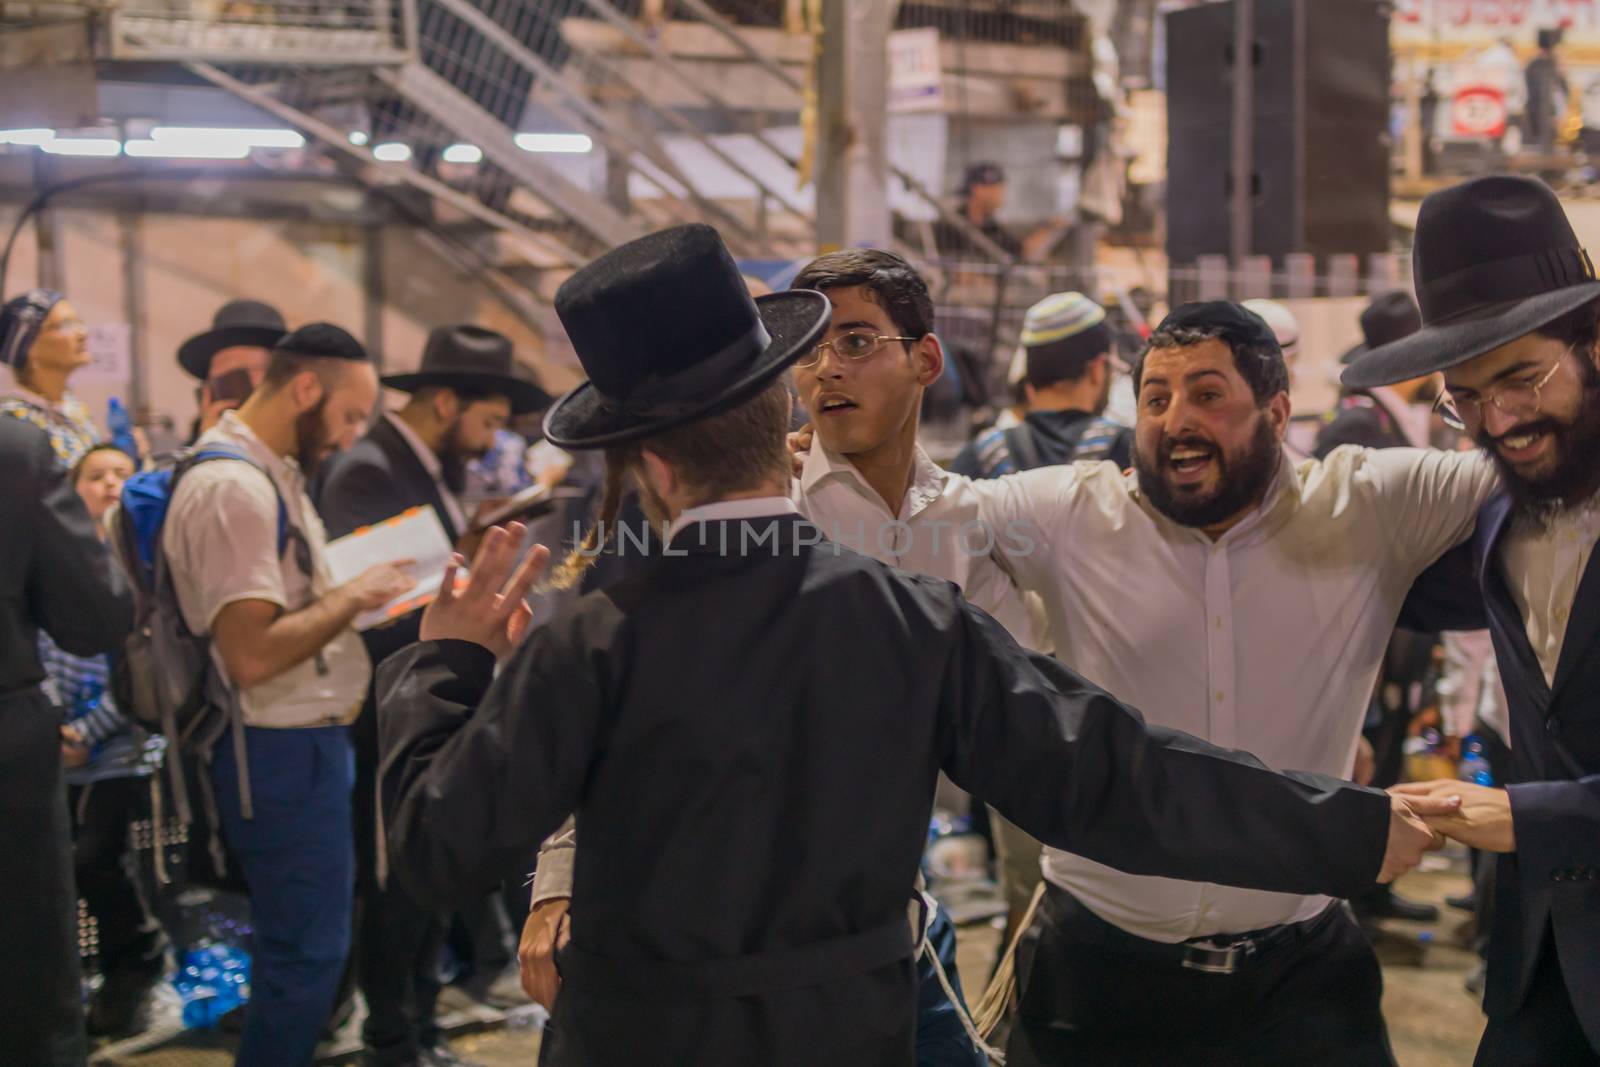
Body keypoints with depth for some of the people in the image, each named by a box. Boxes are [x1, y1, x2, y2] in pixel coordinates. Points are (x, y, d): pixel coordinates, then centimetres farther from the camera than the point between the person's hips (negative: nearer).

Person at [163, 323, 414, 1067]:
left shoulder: (269, 473, 11)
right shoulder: (234, 487, -21)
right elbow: (252, 653, -27)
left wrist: (359, 592, 6)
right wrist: (353, 598, -18)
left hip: (302, 736, 11)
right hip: (279, 751, -11)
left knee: (304, 942, 19)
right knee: (307, 949, -3)